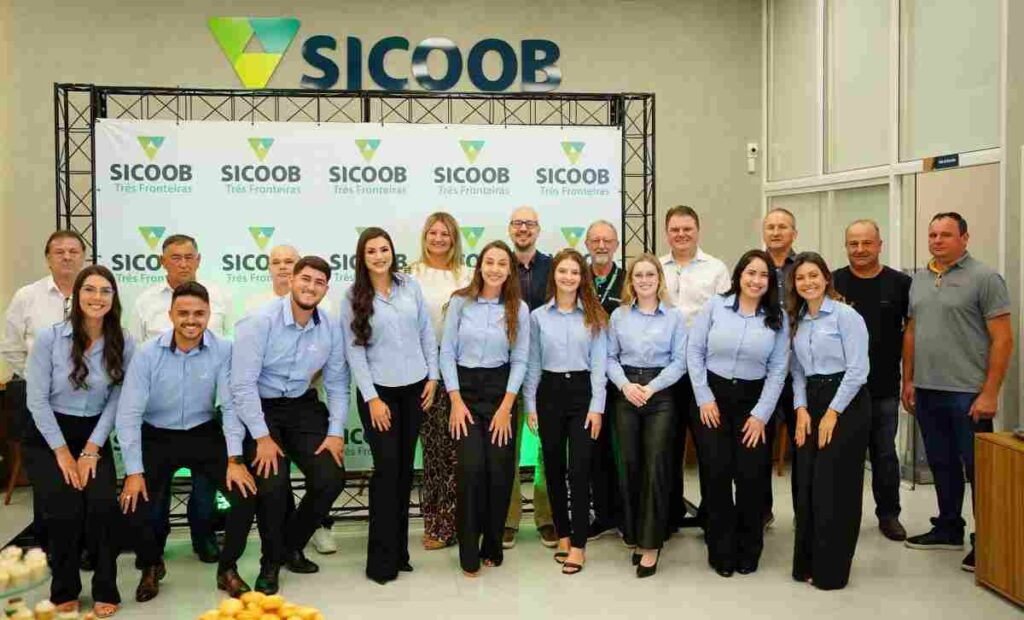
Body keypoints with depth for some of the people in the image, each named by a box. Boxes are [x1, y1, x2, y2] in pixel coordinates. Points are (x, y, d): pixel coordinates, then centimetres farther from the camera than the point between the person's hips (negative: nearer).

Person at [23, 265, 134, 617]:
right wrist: (62, 452, -13)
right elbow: (37, 399, -11)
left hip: (93, 436, 2)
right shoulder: (48, 338, -12)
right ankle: (64, 591, 7)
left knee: (102, 505, -20)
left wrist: (92, 449, -11)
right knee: (65, 509, -18)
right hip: (47, 437, -1)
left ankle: (105, 591, 0)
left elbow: (116, 401, -5)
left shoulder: (123, 344, -6)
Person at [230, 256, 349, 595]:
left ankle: (291, 545, 20)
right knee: (272, 483, -22)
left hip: (302, 406, 5)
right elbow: (242, 384, -19)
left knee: (331, 479, -7)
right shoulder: (260, 322, -18)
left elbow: (336, 383, 4)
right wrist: (262, 437, -21)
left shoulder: (331, 328, -4)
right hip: (259, 408, -4)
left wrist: (335, 432, -5)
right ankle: (272, 560, 7)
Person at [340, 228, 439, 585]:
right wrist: (372, 398, -12)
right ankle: (382, 560, 3)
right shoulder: (353, 297, -4)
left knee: (405, 468, 8)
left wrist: (432, 377, 3)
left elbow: (427, 333, 8)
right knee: (387, 468, -6)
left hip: (414, 388, 3)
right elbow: (354, 351, -7)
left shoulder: (411, 286, 4)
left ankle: (399, 550, 20)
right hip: (378, 391, -3)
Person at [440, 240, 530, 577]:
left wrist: (506, 406, -7)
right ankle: (469, 551, 2)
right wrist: (456, 401, -8)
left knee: (500, 468, -1)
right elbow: (447, 352, -1)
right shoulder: (460, 302, -2)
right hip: (465, 388, -1)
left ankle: (493, 545, 18)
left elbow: (520, 359, 0)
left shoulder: (519, 309, 1)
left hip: (501, 389, 1)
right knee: (471, 467, -12)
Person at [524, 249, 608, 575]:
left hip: (582, 391, -2)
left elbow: (599, 363, 0)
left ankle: (578, 544, 1)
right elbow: (532, 363, 7)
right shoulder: (538, 316, 5)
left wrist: (596, 407, -7)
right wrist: (530, 404, 2)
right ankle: (563, 534, 24)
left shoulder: (594, 316, 2)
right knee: (554, 467, 9)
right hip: (550, 391, 2)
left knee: (580, 469, -6)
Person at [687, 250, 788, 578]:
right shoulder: (715, 305, -3)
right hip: (713, 395, -1)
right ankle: (722, 550, 16)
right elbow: (694, 351, -2)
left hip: (753, 400, 1)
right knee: (717, 474, 0)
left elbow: (778, 370, -1)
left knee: (752, 476, -1)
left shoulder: (777, 318, 1)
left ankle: (748, 551, 19)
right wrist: (704, 398, -7)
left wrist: (761, 414, -7)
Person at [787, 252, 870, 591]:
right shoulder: (796, 321, 12)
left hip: (846, 403, -6)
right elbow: (797, 370, 12)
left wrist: (833, 413, -13)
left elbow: (857, 370, -13)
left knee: (833, 487, -4)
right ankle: (807, 563, 18)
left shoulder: (845, 316, -8)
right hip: (810, 403, 6)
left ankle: (831, 571, 8)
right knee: (805, 484, 6)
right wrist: (801, 408, -2)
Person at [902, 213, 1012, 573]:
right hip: (927, 391, 6)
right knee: (941, 464, 16)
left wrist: (990, 393, -15)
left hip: (968, 393, -6)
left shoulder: (984, 279, -7)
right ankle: (948, 528, 29)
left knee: (978, 468, 2)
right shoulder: (919, 280, 11)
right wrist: (908, 380, 12)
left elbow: (1002, 339, -11)